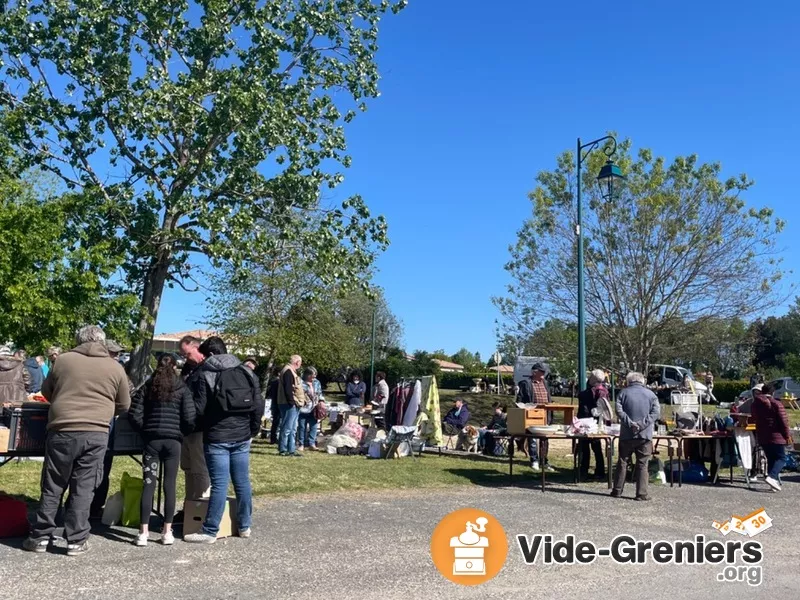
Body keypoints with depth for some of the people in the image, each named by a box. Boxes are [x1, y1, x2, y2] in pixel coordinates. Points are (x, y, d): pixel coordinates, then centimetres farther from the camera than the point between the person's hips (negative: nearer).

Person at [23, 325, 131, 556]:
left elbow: (46, 393, 19)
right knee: (83, 488, 5)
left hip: (62, 431, 0)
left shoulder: (63, 360, 7)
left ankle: (40, 537, 18)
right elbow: (123, 405, 13)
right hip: (95, 434, 0)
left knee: (52, 486, 11)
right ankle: (76, 541, 9)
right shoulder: (115, 368, 6)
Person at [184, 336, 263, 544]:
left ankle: (210, 531, 3)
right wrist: (253, 429, 14)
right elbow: (259, 404, 5)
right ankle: (244, 526, 22)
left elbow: (198, 409, -8)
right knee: (242, 481, 12)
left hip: (217, 437, -4)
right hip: (242, 436, 5)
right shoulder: (247, 373, 7)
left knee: (219, 484, -3)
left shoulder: (206, 376, -5)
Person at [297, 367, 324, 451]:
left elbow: (320, 393, 21)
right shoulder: (301, 382, -6)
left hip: (314, 409, 5)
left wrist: (321, 401, 7)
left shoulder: (317, 382, 14)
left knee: (314, 426, 5)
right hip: (303, 408, -5)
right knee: (302, 426, 2)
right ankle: (301, 444, 11)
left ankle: (311, 443, 13)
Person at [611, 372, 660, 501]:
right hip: (645, 435, 0)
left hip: (627, 435, 0)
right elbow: (656, 412, -7)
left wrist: (630, 423, -15)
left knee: (622, 463, 9)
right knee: (642, 465, 4)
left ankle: (617, 491, 14)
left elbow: (619, 411, -11)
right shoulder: (650, 394, 4)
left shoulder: (623, 393, 2)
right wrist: (643, 424, -13)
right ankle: (641, 494, 3)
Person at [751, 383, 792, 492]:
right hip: (776, 436, -6)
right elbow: (783, 421, -10)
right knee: (781, 458, 1)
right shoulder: (776, 404, -11)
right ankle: (771, 476, -21)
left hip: (762, 437, 6)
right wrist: (787, 435, -3)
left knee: (770, 459, 13)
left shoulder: (755, 404, 8)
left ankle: (774, 482, 9)